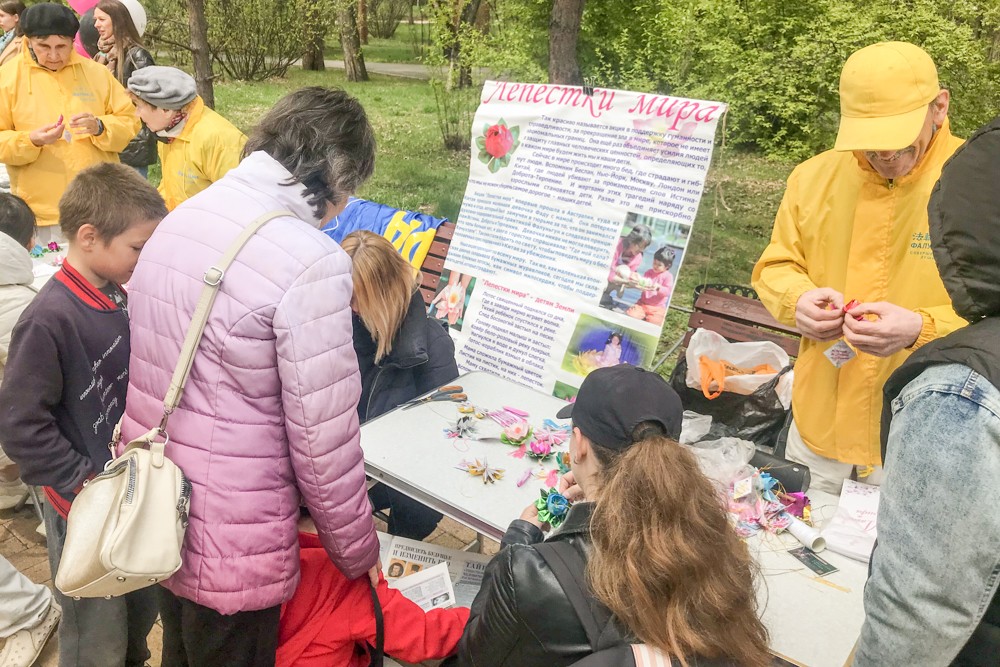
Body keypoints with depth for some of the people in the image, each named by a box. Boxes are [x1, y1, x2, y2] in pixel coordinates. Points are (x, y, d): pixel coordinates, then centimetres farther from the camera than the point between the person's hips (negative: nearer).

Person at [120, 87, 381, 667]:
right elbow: (324, 442, -21)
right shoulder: (312, 263, -24)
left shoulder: (178, 219, 1)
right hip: (229, 552, -7)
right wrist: (359, 553, -5)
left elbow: (174, 375, 9)